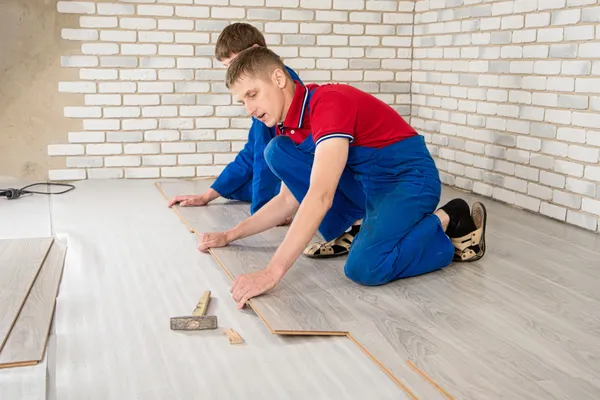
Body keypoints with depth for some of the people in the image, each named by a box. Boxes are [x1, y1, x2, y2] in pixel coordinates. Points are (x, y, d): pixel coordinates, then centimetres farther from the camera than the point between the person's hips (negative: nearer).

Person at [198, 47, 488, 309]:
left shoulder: (328, 103, -27)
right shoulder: (287, 123, 1)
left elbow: (320, 197, -39)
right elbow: (288, 200, 9)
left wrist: (271, 273, -45)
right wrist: (230, 236, 1)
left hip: (409, 177, -8)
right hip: (364, 180, 8)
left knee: (363, 267, -31)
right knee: (278, 151, -7)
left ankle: (448, 223, -6)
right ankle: (342, 231, 1)